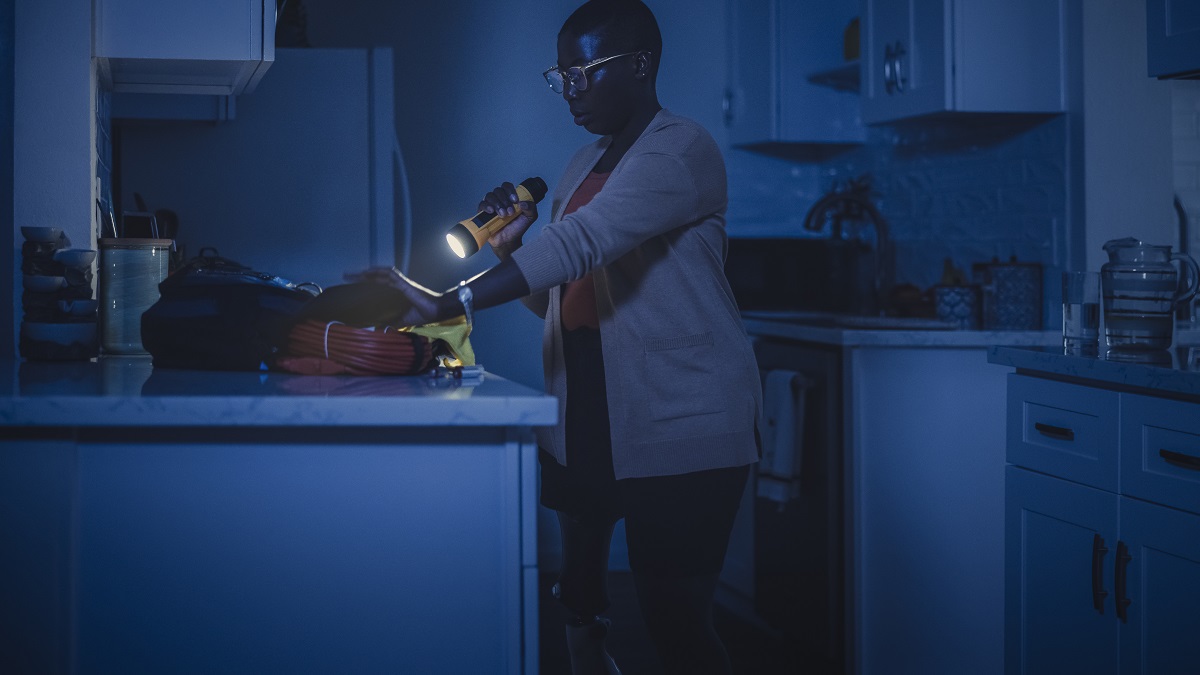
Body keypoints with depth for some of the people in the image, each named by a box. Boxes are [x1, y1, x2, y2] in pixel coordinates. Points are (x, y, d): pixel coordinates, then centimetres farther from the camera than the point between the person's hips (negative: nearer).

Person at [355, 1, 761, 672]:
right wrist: (511, 244, 1)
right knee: (581, 597, 10)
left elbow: (582, 242, -26)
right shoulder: (586, 164, 17)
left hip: (681, 426, -8)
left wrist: (449, 303, -31)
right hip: (587, 422, 8)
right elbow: (558, 296, 22)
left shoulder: (682, 150, -11)